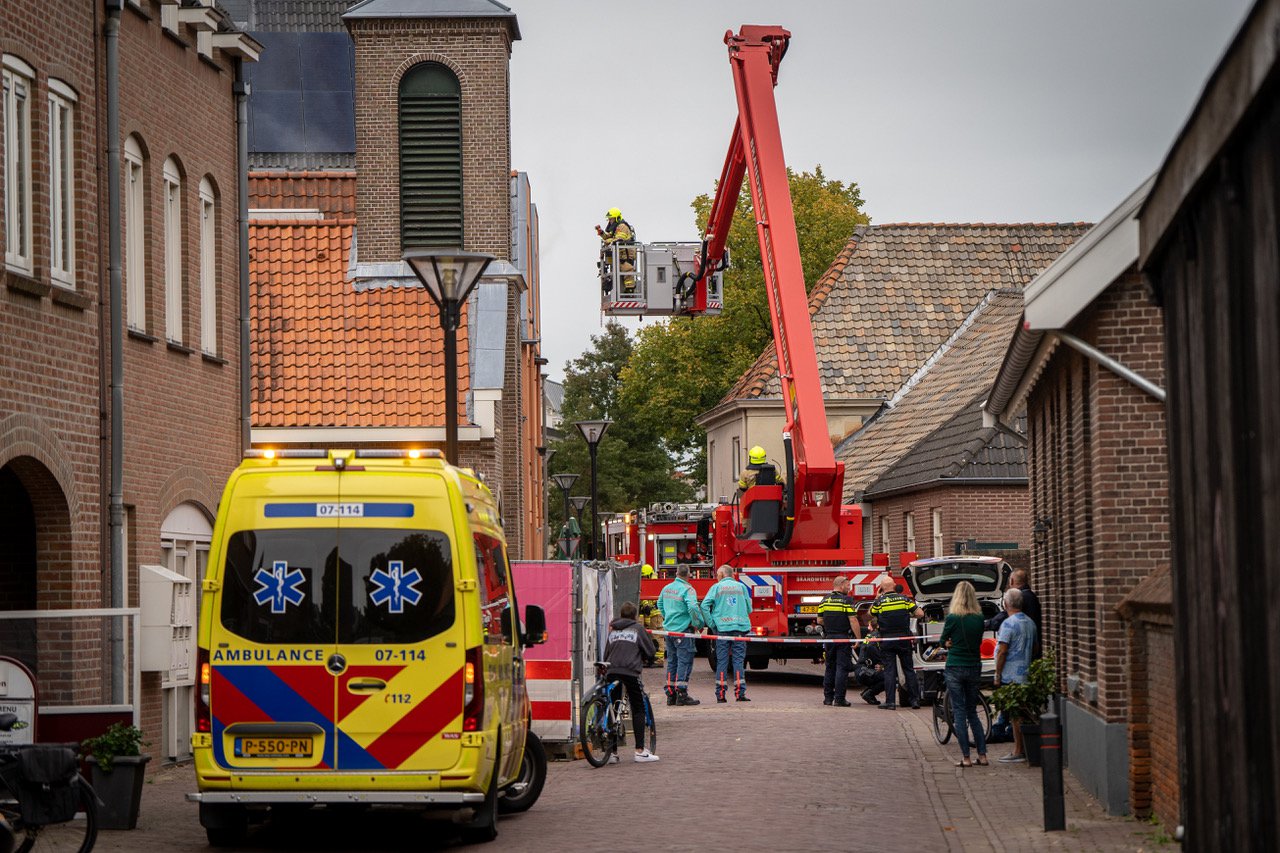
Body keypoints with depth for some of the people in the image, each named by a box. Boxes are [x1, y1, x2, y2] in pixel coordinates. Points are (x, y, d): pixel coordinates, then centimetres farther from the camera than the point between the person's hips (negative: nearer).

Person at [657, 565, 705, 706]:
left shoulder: (666, 588, 10)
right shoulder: (687, 589, -13)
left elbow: (660, 604, 24)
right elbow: (693, 608, -25)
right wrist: (699, 624, -13)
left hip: (669, 630, 7)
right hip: (683, 630, -7)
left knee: (671, 662, 13)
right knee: (684, 662, -4)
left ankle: (670, 694, 16)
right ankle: (681, 694, -8)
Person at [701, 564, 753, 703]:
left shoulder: (716, 587, 4)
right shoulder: (741, 586, 9)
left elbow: (705, 605, -6)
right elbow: (749, 608, 11)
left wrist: (711, 624, -2)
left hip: (722, 628, -1)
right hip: (740, 628, 1)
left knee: (722, 661, 3)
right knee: (739, 660, 2)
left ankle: (720, 694, 2)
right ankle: (740, 692, -4)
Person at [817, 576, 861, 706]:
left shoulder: (825, 600, 7)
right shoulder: (847, 600, -10)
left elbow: (820, 620, 11)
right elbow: (853, 621, -14)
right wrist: (859, 638, -10)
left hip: (829, 637, 5)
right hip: (843, 637, -5)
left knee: (830, 667, 13)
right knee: (842, 668, -2)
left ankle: (828, 697, 14)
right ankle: (839, 698, -6)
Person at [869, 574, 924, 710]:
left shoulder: (879, 601, -6)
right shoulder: (904, 599, -1)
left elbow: (870, 615, 10)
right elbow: (920, 613, -2)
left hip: (886, 640, -2)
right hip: (903, 639, 2)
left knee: (889, 671, 1)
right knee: (909, 669, 10)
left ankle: (890, 702, -4)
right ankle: (915, 700, 11)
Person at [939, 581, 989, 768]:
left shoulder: (953, 618, -11)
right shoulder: (979, 618, 0)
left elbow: (942, 642, 0)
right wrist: (957, 643, 7)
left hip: (955, 668, -4)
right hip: (974, 668, 4)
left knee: (959, 712, 1)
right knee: (972, 712, 14)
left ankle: (966, 757, -3)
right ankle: (982, 755, 8)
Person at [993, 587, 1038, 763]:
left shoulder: (1008, 624, -15)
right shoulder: (1030, 622, 11)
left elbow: (1002, 651, -17)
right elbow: (1035, 647, 20)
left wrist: (997, 675, -11)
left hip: (1011, 676, -8)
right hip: (1026, 675, 8)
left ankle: (1018, 752, -5)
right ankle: (1025, 748, 15)